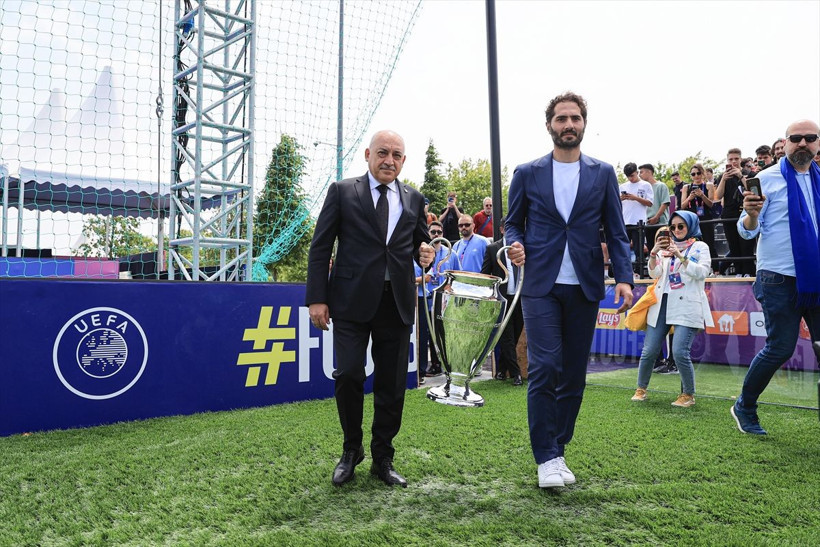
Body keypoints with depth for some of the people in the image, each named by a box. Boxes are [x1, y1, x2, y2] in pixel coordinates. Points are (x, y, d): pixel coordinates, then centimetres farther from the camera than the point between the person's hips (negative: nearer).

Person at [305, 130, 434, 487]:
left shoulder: (413, 200, 13)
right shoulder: (342, 192, 4)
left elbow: (420, 242, 21)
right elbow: (320, 247, 1)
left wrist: (425, 254, -5)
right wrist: (317, 298, -6)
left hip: (397, 303, 3)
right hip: (352, 300, -3)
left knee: (392, 385, 6)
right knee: (348, 375, -7)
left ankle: (383, 459, 23)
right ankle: (351, 451, 18)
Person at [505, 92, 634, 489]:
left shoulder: (603, 174, 9)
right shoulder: (527, 173, 7)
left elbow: (616, 231, 7)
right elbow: (513, 222, 12)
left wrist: (624, 277, -7)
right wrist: (515, 244, -11)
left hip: (584, 287, 2)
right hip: (541, 285, -2)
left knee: (573, 374, 7)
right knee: (544, 368, -10)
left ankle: (559, 450, 21)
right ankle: (546, 458, 2)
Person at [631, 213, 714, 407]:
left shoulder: (700, 247, 8)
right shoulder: (666, 247, 18)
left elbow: (702, 272, -7)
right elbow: (654, 274, 9)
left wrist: (681, 256, -14)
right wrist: (653, 253, -7)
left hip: (687, 306, -4)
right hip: (662, 303, 4)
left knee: (680, 352, -15)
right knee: (649, 351, 0)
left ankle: (688, 394, 5)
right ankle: (641, 389, 18)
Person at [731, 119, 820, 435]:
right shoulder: (767, 179, -4)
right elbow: (748, 231, -9)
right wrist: (751, 214, -28)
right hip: (780, 280, -5)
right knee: (779, 348, -3)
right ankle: (744, 408, 16)